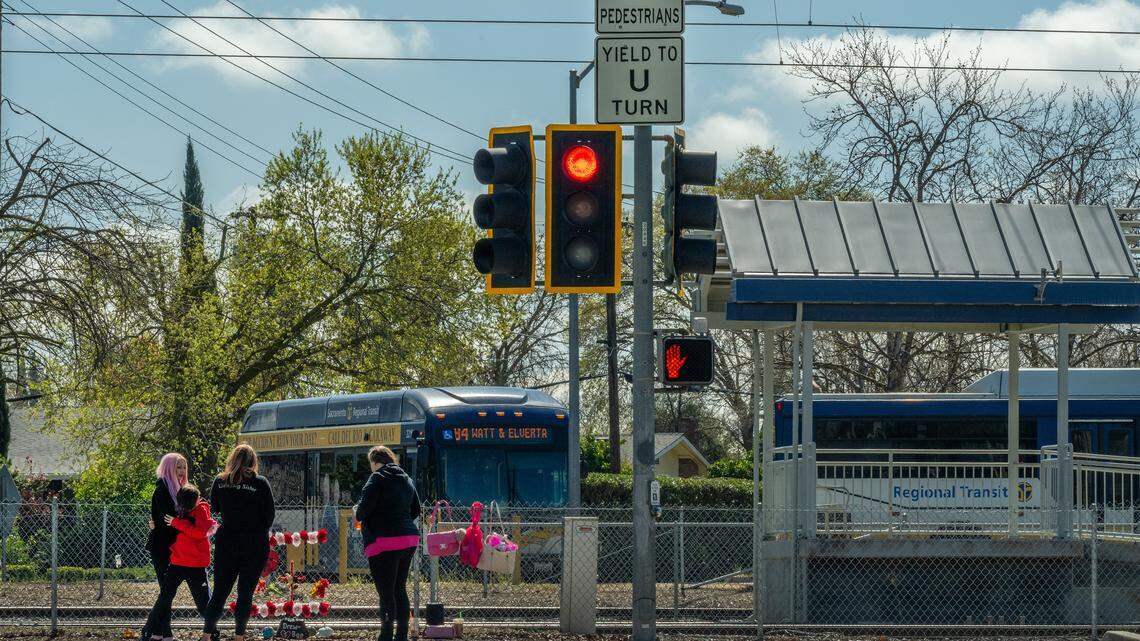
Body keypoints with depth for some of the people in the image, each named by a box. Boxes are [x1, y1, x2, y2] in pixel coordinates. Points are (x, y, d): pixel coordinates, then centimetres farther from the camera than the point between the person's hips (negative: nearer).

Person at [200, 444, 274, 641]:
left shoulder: (220, 482, 0)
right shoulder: (260, 484, -8)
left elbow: (214, 509, 8)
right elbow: (269, 515, -5)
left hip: (226, 541, 2)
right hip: (254, 543, -2)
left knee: (220, 591, 9)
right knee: (245, 592, 6)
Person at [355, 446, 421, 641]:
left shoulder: (378, 478, -9)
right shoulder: (406, 480, 15)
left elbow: (364, 507, -16)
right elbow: (415, 510, 21)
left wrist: (358, 513, 4)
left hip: (385, 540, -8)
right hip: (409, 539, 8)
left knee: (386, 592, -5)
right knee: (400, 589, 16)